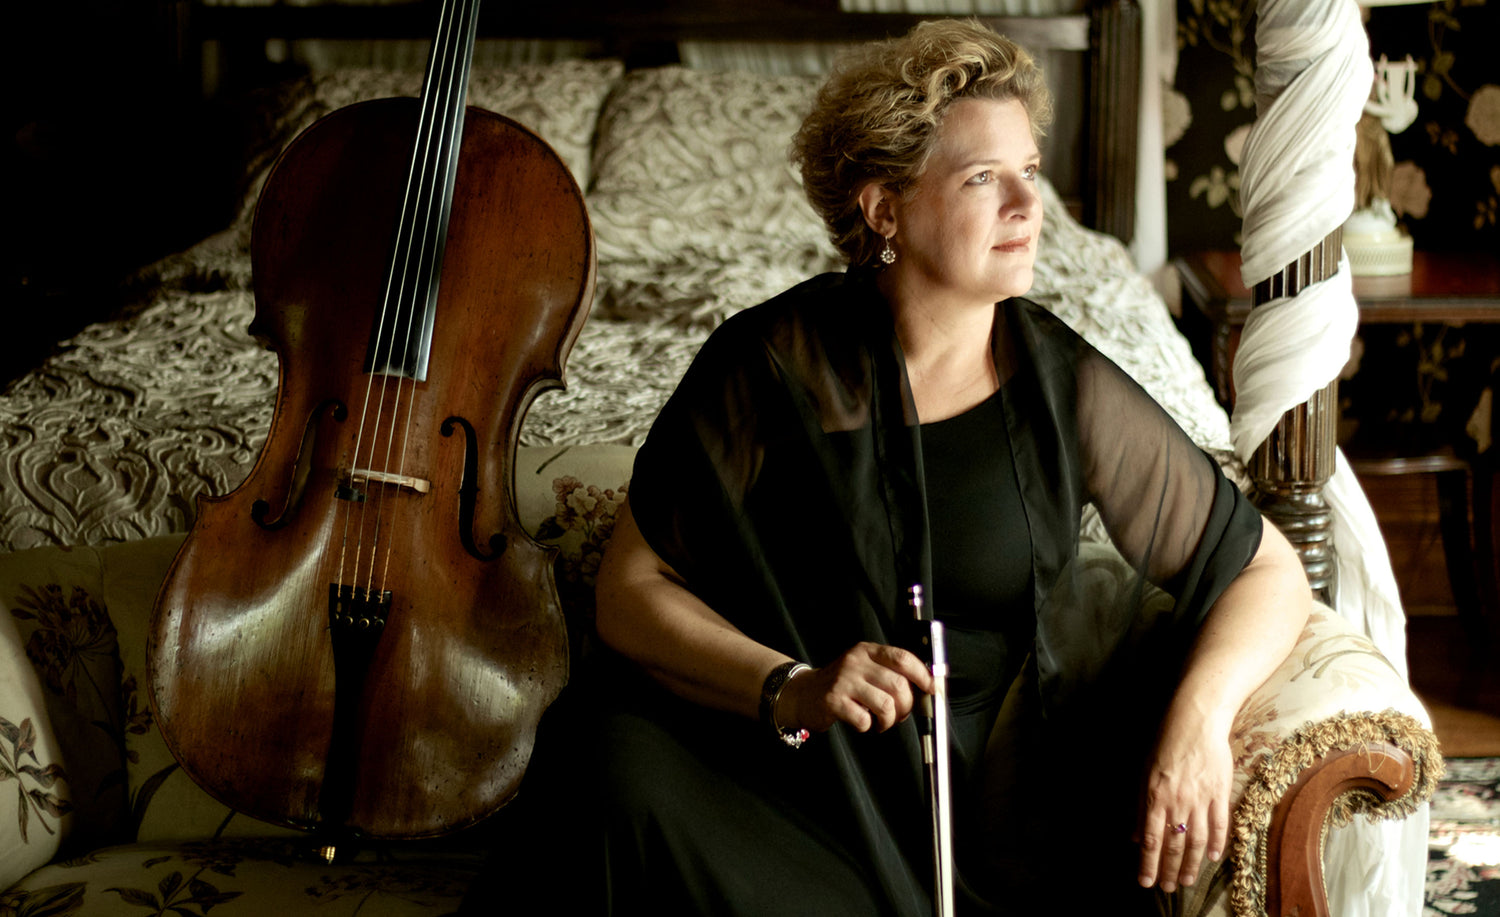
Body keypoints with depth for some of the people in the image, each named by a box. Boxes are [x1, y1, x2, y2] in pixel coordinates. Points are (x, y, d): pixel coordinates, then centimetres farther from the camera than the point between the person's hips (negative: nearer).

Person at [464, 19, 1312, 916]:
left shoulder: (1068, 389, -4)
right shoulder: (773, 364, -8)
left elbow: (1268, 572, 4)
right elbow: (632, 589, -6)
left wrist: (1199, 711, -16)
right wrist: (788, 688, -23)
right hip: (788, 767, -1)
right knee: (621, 760, -30)